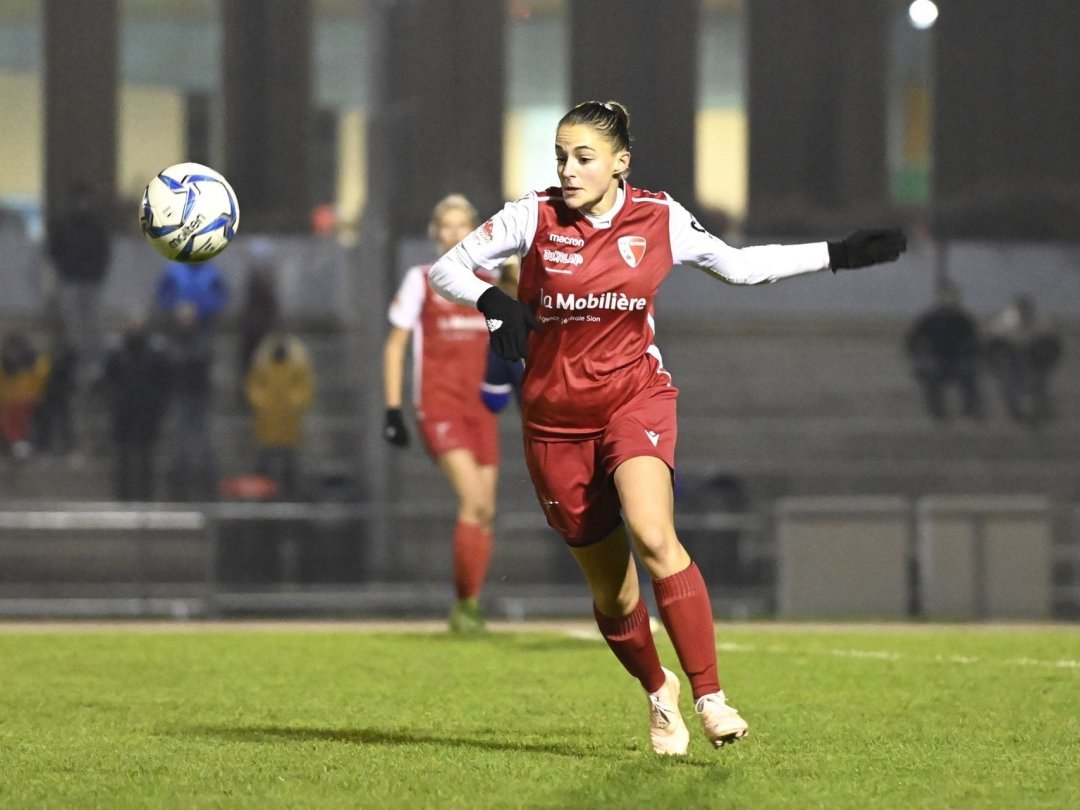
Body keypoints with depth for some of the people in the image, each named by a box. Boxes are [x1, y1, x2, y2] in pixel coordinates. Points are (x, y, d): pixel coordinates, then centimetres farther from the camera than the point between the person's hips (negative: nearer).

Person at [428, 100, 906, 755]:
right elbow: (446, 268, -2)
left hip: (636, 398, -1)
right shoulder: (534, 217, -6)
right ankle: (658, 690, 35)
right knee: (611, 590, 6)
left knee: (652, 535, -29)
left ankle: (710, 696, -26)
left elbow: (739, 264, 14)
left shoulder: (659, 220, -2)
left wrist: (838, 255, 11)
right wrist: (492, 299, -24)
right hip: (556, 418, 1)